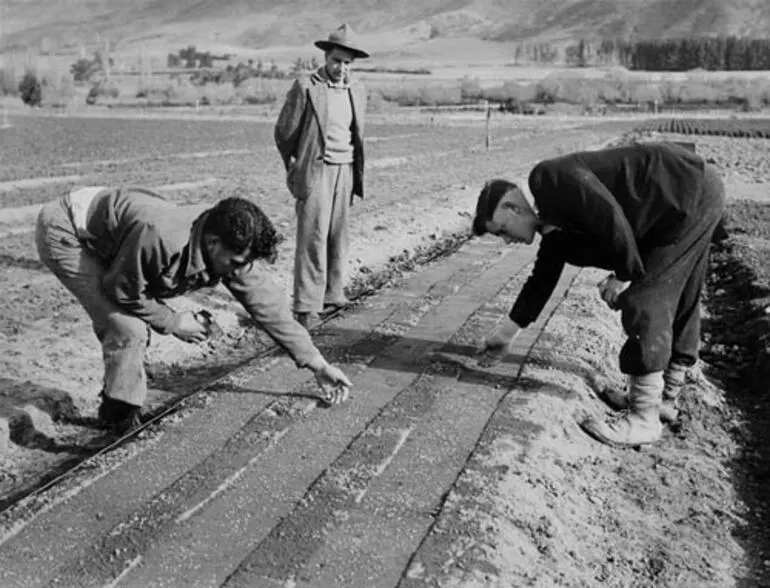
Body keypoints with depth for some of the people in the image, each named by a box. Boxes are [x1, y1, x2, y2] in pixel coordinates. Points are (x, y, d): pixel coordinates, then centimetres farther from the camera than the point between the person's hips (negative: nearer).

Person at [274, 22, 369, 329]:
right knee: (313, 237, -9)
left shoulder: (358, 91, 11)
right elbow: (284, 132, 0)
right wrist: (295, 168, 10)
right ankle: (307, 305, -6)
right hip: (316, 172, -5)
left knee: (338, 236, 8)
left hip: (346, 172, 5)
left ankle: (332, 295, 18)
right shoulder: (305, 87, -6)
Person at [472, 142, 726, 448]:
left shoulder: (548, 180, -17)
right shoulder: (555, 233, 11)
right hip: (691, 195, 10)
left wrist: (625, 274, -14)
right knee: (678, 304, 18)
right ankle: (665, 397, 33)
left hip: (694, 193, -10)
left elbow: (611, 218, -26)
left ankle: (644, 419, 0)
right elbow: (541, 279, 21)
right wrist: (507, 332, 28)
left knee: (643, 302, -9)